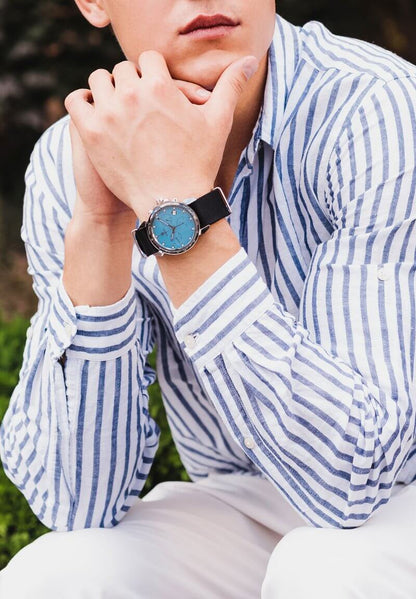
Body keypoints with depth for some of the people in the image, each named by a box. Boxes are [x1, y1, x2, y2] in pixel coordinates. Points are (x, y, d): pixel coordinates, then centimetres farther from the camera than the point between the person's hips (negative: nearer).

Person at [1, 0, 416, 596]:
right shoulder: (66, 164, -10)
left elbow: (349, 470, -32)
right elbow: (77, 500, -17)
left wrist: (176, 204, -35)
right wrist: (99, 218, -27)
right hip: (244, 515, 3)